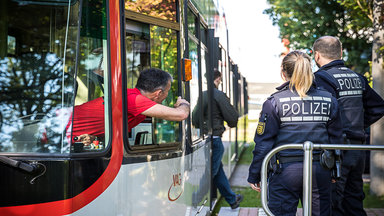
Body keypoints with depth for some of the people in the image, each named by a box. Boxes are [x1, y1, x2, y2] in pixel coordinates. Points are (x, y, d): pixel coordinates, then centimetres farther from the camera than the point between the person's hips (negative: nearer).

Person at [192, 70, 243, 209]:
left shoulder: (202, 95, 9)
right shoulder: (219, 95, -13)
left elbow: (194, 119, 16)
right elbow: (233, 118, -11)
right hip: (214, 139, -8)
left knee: (218, 171, 18)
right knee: (211, 172, 0)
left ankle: (232, 199, 33)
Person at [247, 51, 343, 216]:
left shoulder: (275, 102, -6)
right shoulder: (328, 100, 5)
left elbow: (263, 143, -6)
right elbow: (335, 140, 9)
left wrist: (254, 176, 1)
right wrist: (335, 172, 19)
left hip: (285, 171, -3)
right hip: (319, 170, 4)